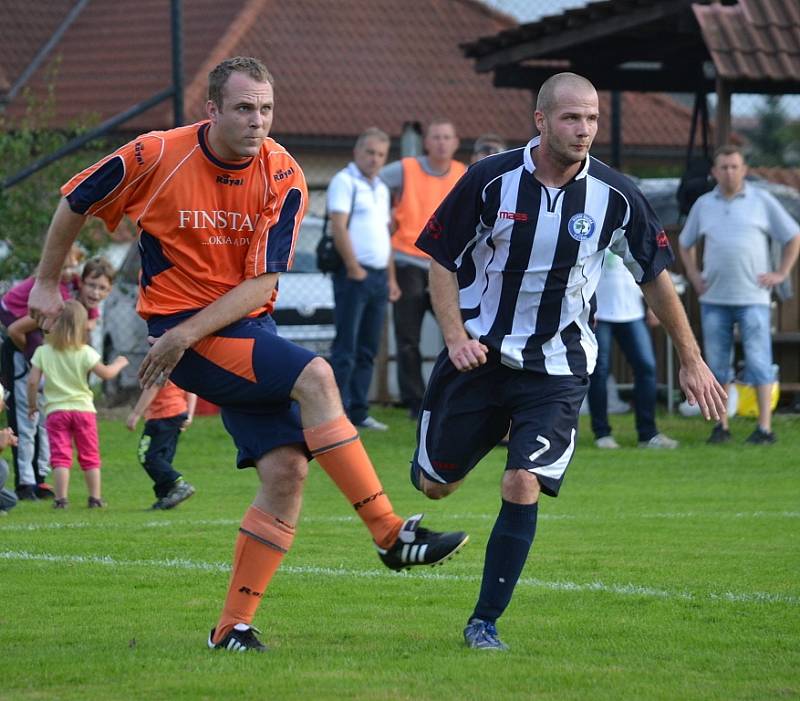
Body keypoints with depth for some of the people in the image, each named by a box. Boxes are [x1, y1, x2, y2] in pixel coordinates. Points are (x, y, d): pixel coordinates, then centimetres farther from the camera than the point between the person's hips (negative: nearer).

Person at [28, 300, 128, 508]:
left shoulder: (42, 352, -3)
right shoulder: (85, 353, -7)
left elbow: (32, 381, -5)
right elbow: (106, 374, -4)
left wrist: (32, 404, 10)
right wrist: (118, 364, 16)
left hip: (55, 410, 0)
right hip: (83, 408, 0)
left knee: (60, 456, 0)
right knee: (90, 456, 10)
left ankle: (61, 498, -9)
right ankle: (95, 497, 11)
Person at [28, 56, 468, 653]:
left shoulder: (283, 178, -5)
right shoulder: (156, 157, -11)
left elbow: (262, 283, -8)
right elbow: (75, 204, 5)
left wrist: (187, 333, -18)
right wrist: (47, 284, 13)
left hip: (247, 327, 4)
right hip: (180, 328, -4)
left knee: (287, 470, -10)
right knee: (315, 376, -25)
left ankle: (234, 628, 0)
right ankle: (391, 534, -22)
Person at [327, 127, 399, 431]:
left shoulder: (381, 188, 19)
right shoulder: (344, 181, -6)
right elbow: (339, 227, -14)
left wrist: (391, 277, 19)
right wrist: (354, 269, -18)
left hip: (379, 276, 8)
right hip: (355, 275, -8)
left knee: (367, 349, 8)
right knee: (346, 348, -9)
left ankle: (358, 412, 12)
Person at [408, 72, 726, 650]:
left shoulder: (615, 196, -8)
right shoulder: (491, 180, -11)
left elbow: (656, 276, 5)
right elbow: (442, 261, -2)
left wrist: (691, 360, 7)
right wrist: (456, 336, -16)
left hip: (557, 368, 0)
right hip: (479, 352, 0)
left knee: (523, 487, -16)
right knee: (435, 485, 7)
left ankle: (485, 622, -1)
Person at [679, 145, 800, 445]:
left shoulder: (761, 201, 3)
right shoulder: (703, 205, 11)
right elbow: (685, 243, 24)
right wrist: (694, 275, 13)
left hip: (752, 297, -3)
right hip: (714, 298, 3)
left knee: (758, 361, -7)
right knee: (717, 363, 5)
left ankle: (765, 428, -7)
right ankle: (722, 425, 12)